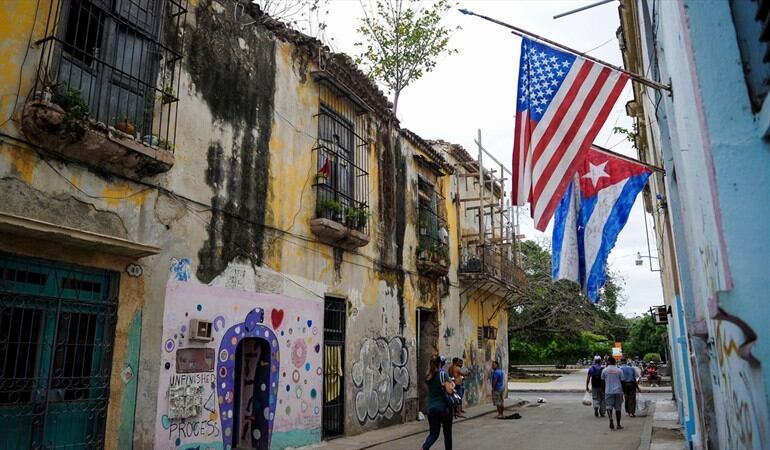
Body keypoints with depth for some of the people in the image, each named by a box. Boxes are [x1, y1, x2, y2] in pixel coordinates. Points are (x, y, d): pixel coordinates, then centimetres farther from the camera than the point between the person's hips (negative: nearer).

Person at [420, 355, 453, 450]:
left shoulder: (428, 377, 2)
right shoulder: (443, 374, -12)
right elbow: (449, 391, -19)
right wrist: (450, 384, -1)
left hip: (432, 408, 4)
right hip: (444, 407, -4)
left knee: (433, 433, 7)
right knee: (447, 433, 14)